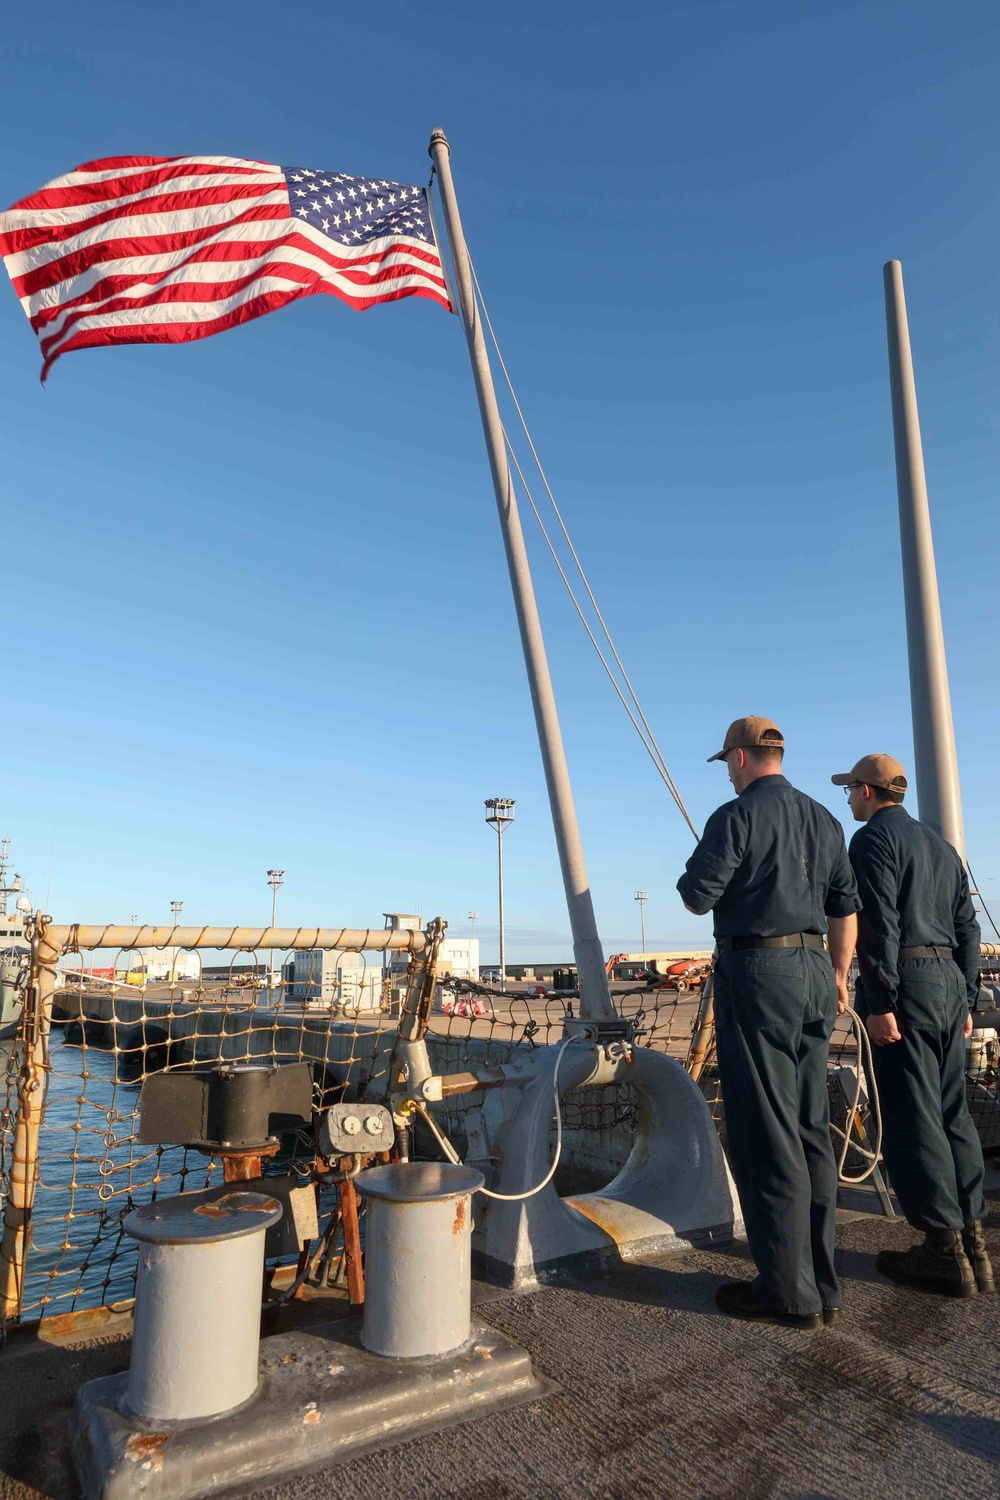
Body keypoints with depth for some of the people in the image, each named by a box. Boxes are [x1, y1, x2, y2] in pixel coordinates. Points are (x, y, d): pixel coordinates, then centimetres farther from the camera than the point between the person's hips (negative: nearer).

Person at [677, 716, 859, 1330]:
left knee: (765, 1133, 0)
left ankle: (788, 1289, 8)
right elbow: (846, 905, 16)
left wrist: (693, 873, 10)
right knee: (811, 1129, 13)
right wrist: (838, 975, 25)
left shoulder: (736, 817, -10)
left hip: (757, 971, -8)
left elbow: (697, 897, -12)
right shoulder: (823, 819, 13)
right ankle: (821, 1283, 21)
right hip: (813, 969, 8)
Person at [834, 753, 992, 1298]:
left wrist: (880, 1003, -18)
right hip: (949, 983, 9)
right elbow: (966, 927, 17)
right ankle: (972, 1243, 16)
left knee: (912, 1116, -3)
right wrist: (966, 1000, 20)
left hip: (904, 983, -8)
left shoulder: (872, 839, -7)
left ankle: (945, 1251, 2)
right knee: (952, 1112, 12)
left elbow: (879, 924, -17)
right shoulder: (940, 845, 19)